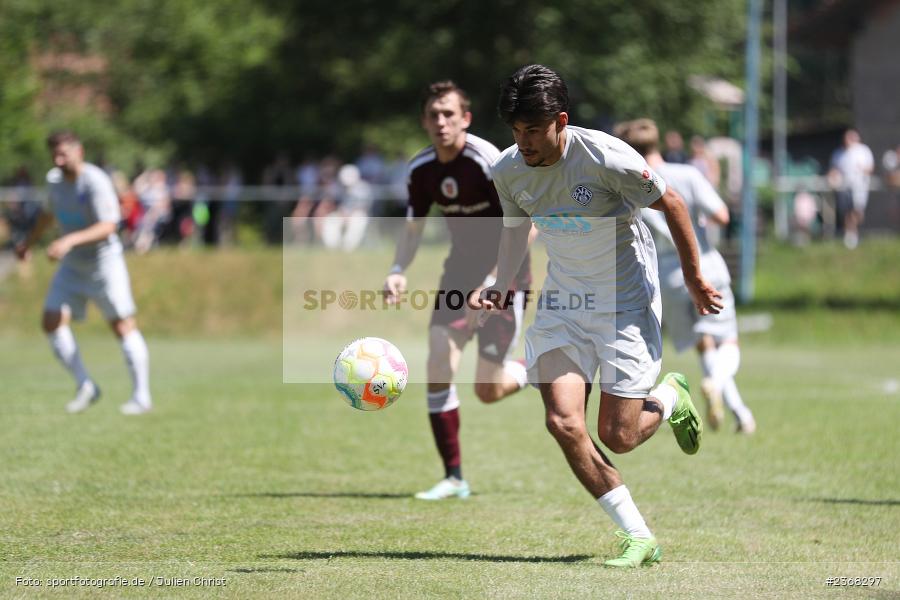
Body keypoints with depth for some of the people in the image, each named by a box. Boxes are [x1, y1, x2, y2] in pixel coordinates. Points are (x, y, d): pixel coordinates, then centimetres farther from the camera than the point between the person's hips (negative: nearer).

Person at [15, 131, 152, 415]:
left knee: (123, 327, -3)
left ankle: (141, 396, 7)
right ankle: (85, 387, 6)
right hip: (72, 265, 7)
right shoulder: (57, 179, 2)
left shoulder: (95, 182, -22)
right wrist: (29, 241, 33)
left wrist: (70, 240, -42)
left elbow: (108, 226, -31)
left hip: (104, 263, -7)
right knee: (52, 322, -5)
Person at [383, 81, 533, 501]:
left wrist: (496, 283, -31)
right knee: (438, 366, -12)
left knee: (488, 390, -8)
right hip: (461, 270, 5)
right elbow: (413, 228, 10)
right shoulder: (421, 169, -3)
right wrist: (398, 271, -9)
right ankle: (453, 477, -2)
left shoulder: (487, 161, -22)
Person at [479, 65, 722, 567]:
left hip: (626, 300, -4)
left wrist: (695, 279, -2)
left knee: (617, 437, -7)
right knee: (563, 422, -15)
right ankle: (639, 538, -4)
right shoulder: (508, 171, -7)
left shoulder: (606, 158, -23)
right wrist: (502, 286, 3)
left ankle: (669, 398, 31)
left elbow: (672, 205, -9)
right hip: (562, 301, 4)